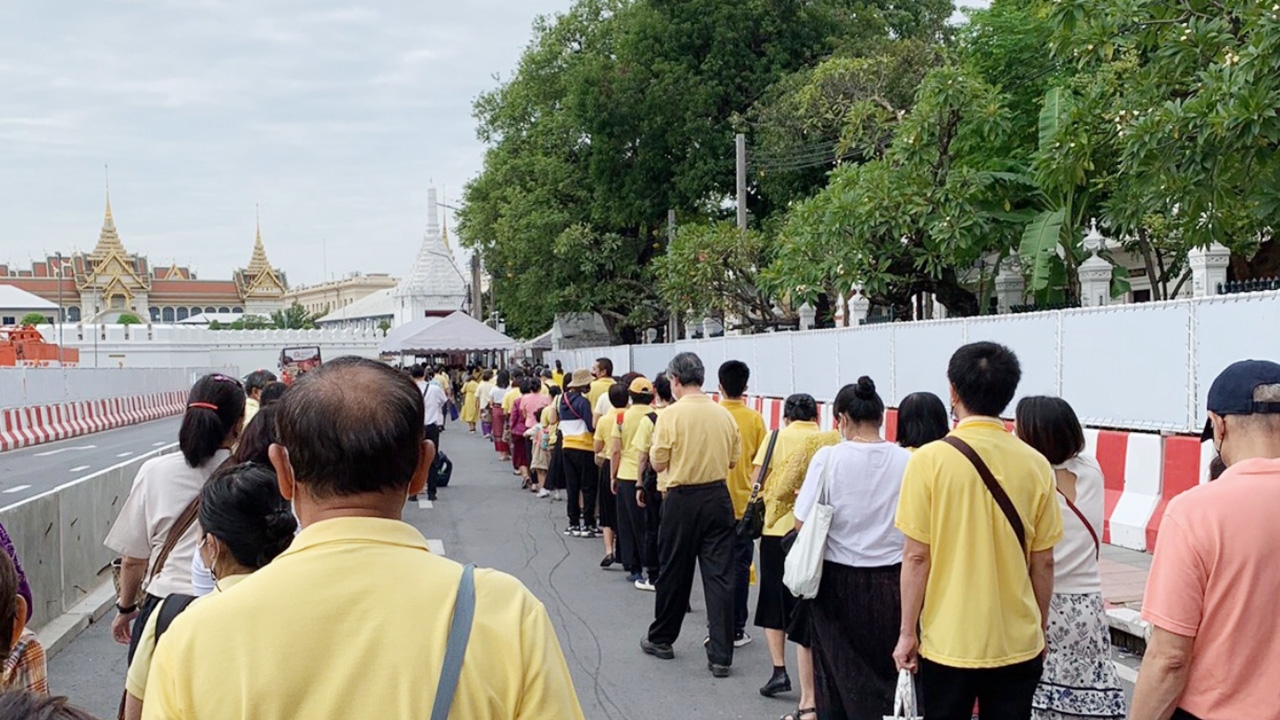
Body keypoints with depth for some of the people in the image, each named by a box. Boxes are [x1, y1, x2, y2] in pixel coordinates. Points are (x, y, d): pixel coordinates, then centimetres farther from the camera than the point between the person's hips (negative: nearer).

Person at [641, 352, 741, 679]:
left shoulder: (671, 415, -12)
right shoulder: (724, 415, 0)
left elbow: (658, 462, -7)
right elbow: (733, 459, 8)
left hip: (682, 500, -3)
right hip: (718, 497, 3)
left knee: (674, 572, 12)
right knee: (719, 575, 3)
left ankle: (661, 639, 29)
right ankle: (721, 655, 1)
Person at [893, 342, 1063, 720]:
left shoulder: (929, 460, -11)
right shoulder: (1036, 465, -4)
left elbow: (916, 556, -10)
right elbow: (1043, 563, 2)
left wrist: (907, 631, 0)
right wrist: (1040, 628, 15)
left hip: (948, 642, -2)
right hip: (1018, 643, 2)